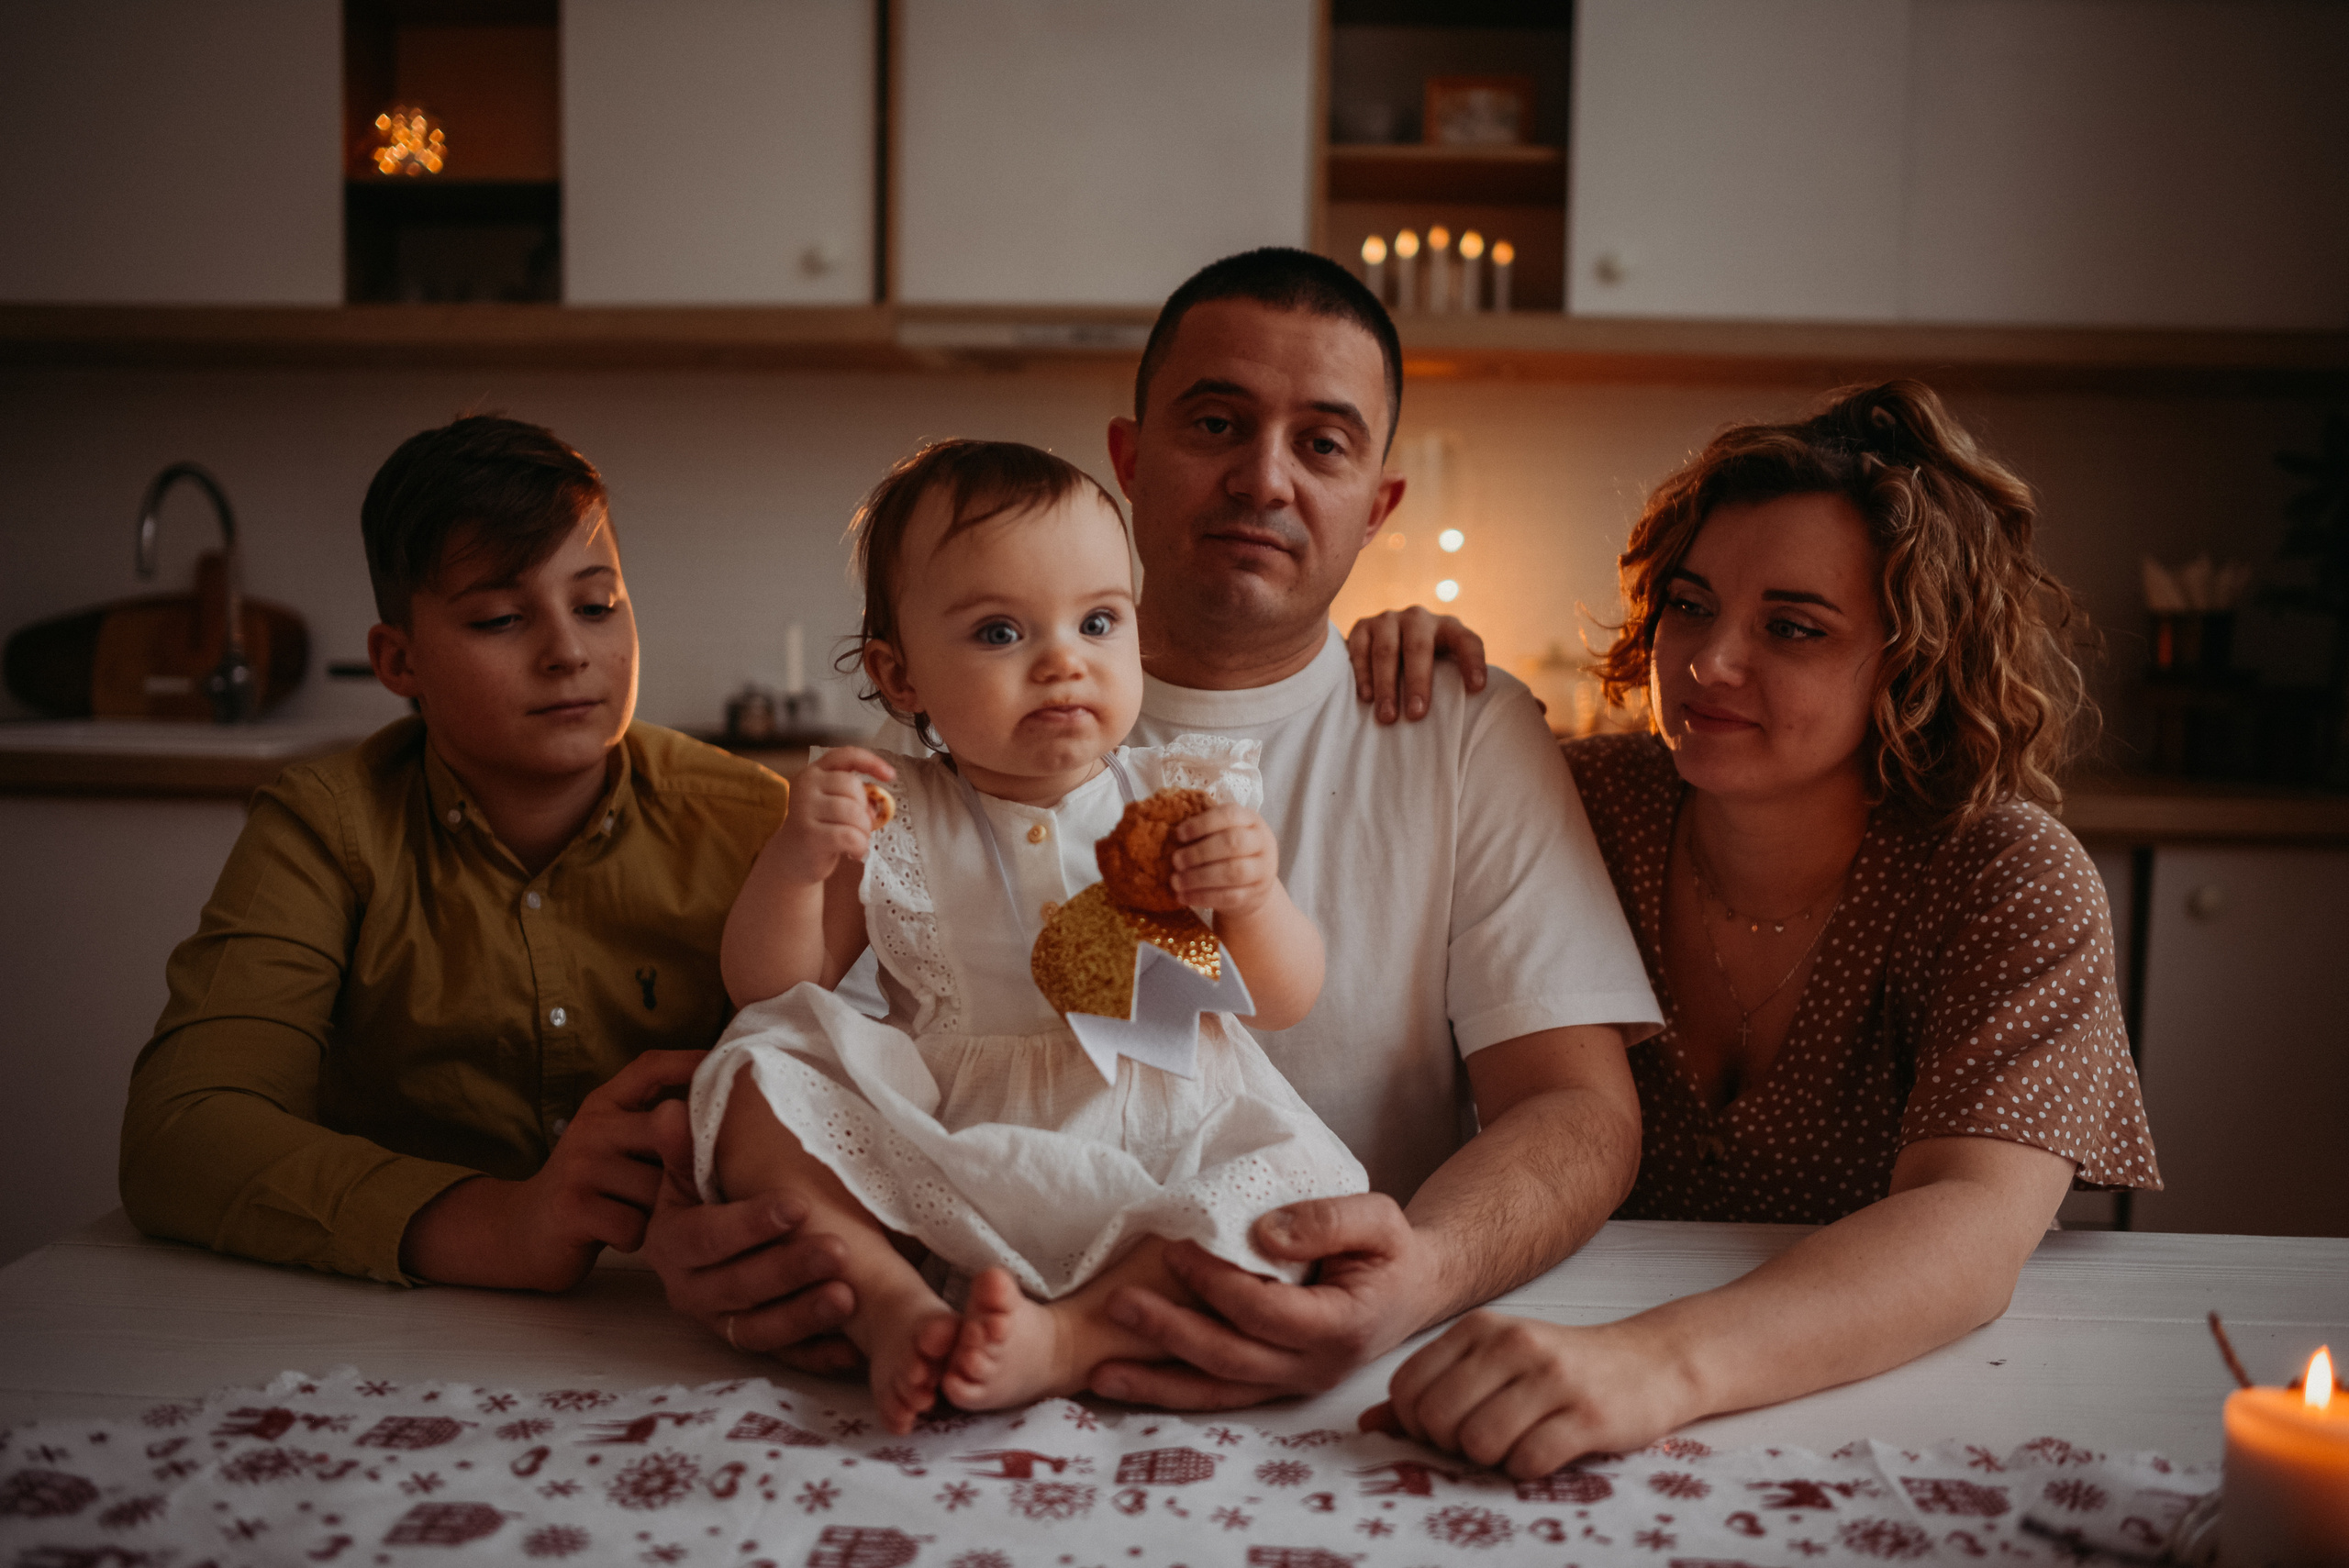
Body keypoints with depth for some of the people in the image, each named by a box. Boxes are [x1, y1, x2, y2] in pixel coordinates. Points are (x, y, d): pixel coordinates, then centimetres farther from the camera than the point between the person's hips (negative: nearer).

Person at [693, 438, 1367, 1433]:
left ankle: (1073, 1333, -32)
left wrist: (1253, 898, -20)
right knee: (753, 1085, -20)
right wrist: (791, 865, -19)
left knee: (1309, 1197, -26)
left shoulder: (1182, 802, 1)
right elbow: (767, 991, 0)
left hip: (1158, 1160, 1)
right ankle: (895, 1312, -24)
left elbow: (1285, 1002, 2)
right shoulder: (889, 823, 0)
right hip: (943, 1159, 0)